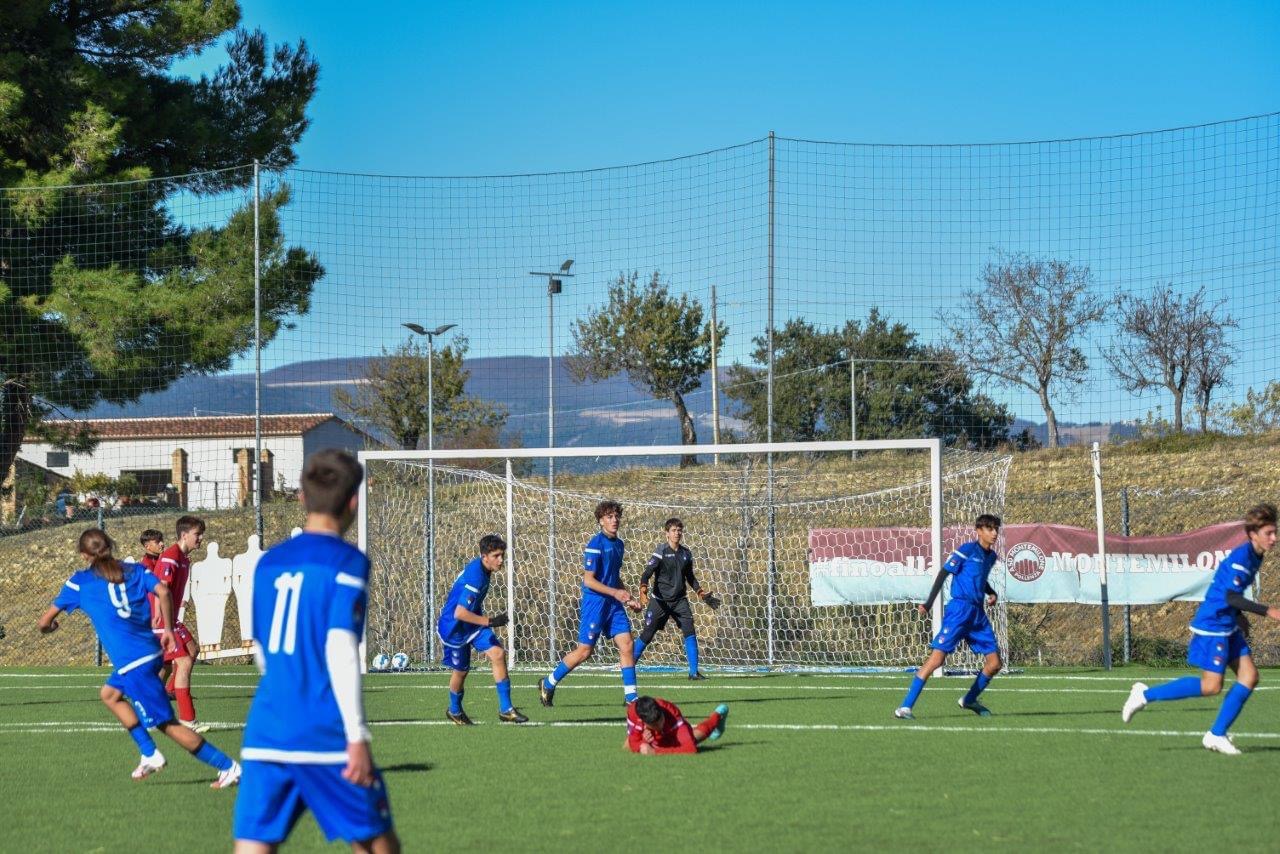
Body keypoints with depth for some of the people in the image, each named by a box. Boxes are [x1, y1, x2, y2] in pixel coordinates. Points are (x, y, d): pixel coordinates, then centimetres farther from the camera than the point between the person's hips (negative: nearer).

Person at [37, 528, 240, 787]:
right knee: (110, 693, 28)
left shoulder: (79, 582, 4)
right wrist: (168, 630, 4)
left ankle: (228, 766, -6)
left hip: (132, 662, -7)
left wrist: (49, 626, 32)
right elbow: (163, 592, -6)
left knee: (166, 722, -2)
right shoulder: (134, 570, 12)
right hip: (151, 650, 7)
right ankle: (149, 754, 21)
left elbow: (45, 621, 9)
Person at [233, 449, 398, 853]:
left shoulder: (269, 562, 14)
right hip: (325, 735, -5)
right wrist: (357, 736, -15)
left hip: (265, 734, 5)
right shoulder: (347, 562, -4)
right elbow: (340, 648, -15)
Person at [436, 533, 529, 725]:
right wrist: (490, 621, -31)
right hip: (453, 627, -8)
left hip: (472, 622, 8)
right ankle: (454, 711, 35)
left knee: (498, 654, -9)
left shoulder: (482, 569, -1)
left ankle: (505, 709, -6)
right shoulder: (475, 576, -30)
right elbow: (459, 613, -35)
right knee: (461, 670, 7)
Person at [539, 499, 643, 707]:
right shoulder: (595, 545, -14)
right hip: (594, 603, -7)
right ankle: (548, 684, 15)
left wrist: (628, 599, 16)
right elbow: (588, 580, -17)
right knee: (584, 651, -2)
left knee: (626, 645, -3)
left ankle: (631, 696, -1)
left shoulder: (619, 544, 12)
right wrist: (615, 592, -23)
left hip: (614, 604, 7)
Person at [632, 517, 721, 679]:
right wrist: (643, 594, -31)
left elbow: (690, 578, 20)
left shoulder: (686, 553, 8)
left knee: (689, 632, -11)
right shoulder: (660, 552, -9)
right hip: (660, 600, -4)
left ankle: (694, 671, -6)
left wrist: (704, 596, 14)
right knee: (647, 635, -3)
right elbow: (646, 575, -15)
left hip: (680, 600, 4)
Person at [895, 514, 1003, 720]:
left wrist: (991, 593, 10)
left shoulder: (991, 556, 14)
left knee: (995, 663, 5)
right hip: (959, 609, -8)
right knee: (937, 658, -16)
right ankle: (905, 707, -16)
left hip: (978, 613, 8)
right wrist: (929, 602, -13)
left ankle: (969, 700, 28)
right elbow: (944, 573, -8)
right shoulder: (967, 550, -8)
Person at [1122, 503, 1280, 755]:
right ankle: (1146, 695, 2)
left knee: (1249, 676, 0)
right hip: (1212, 626, -10)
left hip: (1228, 627, 10)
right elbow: (1231, 596, -30)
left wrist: (1239, 616, 20)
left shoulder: (1254, 557, 10)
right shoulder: (1240, 558, -20)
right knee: (1211, 686, -9)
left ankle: (1217, 735, 5)